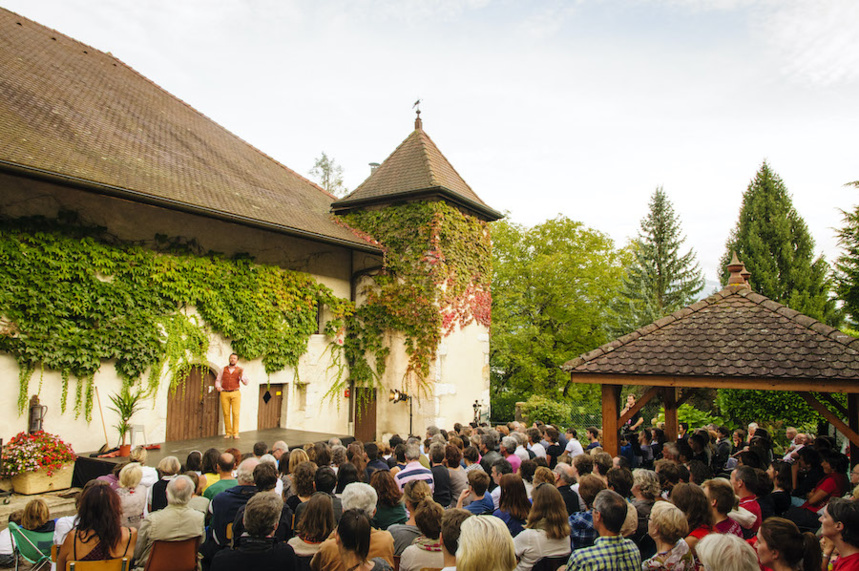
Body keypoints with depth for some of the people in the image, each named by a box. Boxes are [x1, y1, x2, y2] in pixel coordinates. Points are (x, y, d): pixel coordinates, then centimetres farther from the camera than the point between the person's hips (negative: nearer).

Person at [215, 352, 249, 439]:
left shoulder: (240, 370, 10)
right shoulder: (223, 369, 15)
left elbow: (246, 383, 3)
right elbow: (218, 380, 20)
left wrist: (241, 375, -15)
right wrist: (218, 387, -1)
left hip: (235, 393, -1)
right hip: (224, 393, 1)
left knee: (235, 413, -8)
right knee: (226, 413, -1)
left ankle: (235, 433, -4)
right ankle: (228, 433, 6)